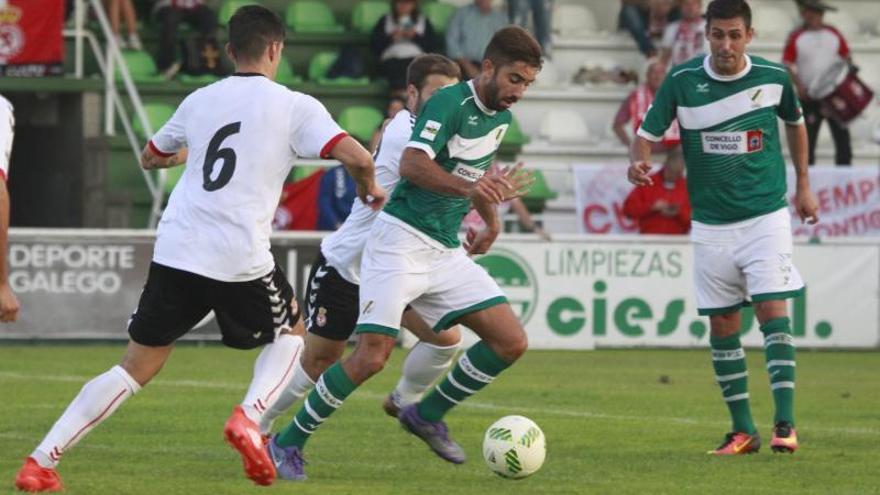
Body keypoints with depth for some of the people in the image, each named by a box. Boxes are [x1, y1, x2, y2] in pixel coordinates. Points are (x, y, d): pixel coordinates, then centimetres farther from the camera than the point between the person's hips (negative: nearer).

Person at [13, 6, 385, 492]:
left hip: (174, 251, 4)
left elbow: (150, 157, 31)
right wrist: (369, 191, 11)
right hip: (241, 260, -3)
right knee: (290, 332, 25)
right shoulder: (294, 107, 1)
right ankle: (250, 417, -2)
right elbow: (357, 157, -11)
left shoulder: (199, 101, 14)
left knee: (136, 366, 11)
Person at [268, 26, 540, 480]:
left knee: (511, 342, -3)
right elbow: (412, 165, -31)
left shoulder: (501, 116, 10)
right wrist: (469, 188, -44)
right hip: (402, 241, -8)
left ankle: (427, 415, 14)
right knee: (372, 356, -16)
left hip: (447, 251, 8)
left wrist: (490, 220, 34)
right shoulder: (450, 102, -15)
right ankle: (287, 444, 1)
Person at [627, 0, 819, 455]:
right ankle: (742, 429, 14)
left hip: (766, 216, -1)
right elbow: (648, 133, -2)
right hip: (711, 225, 1)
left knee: (772, 310, -14)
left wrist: (803, 186, 19)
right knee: (722, 326, 4)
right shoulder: (682, 81, -7)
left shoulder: (773, 77, -5)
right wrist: (639, 163, -25)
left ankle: (785, 422, -13)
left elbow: (795, 123, 15)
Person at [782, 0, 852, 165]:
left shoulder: (834, 34, 6)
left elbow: (846, 57, 14)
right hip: (810, 98, -2)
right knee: (807, 139, 2)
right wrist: (799, 85, -17)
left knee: (842, 135, 2)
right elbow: (787, 64, -4)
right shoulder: (796, 37, -1)